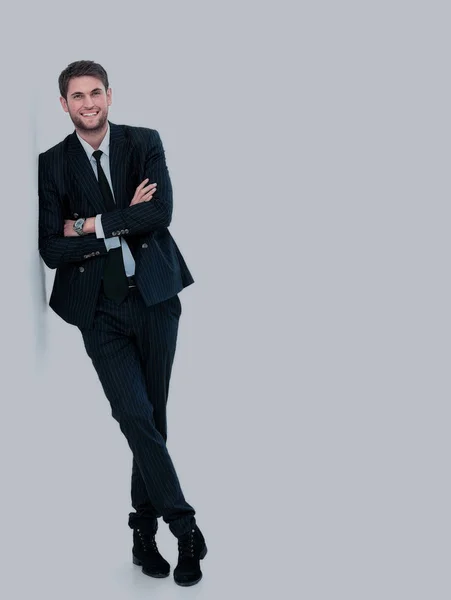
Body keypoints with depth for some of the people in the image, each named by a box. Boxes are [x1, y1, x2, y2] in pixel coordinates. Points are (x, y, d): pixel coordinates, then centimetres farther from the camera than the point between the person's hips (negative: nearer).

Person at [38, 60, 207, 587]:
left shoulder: (145, 143, 3)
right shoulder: (53, 164, 4)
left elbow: (161, 212, -11)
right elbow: (50, 250, -4)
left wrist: (90, 225, -9)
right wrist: (124, 223, -9)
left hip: (154, 298, 1)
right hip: (100, 309, 0)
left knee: (154, 417, 7)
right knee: (134, 415, -11)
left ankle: (145, 531, 21)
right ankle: (185, 528, -1)